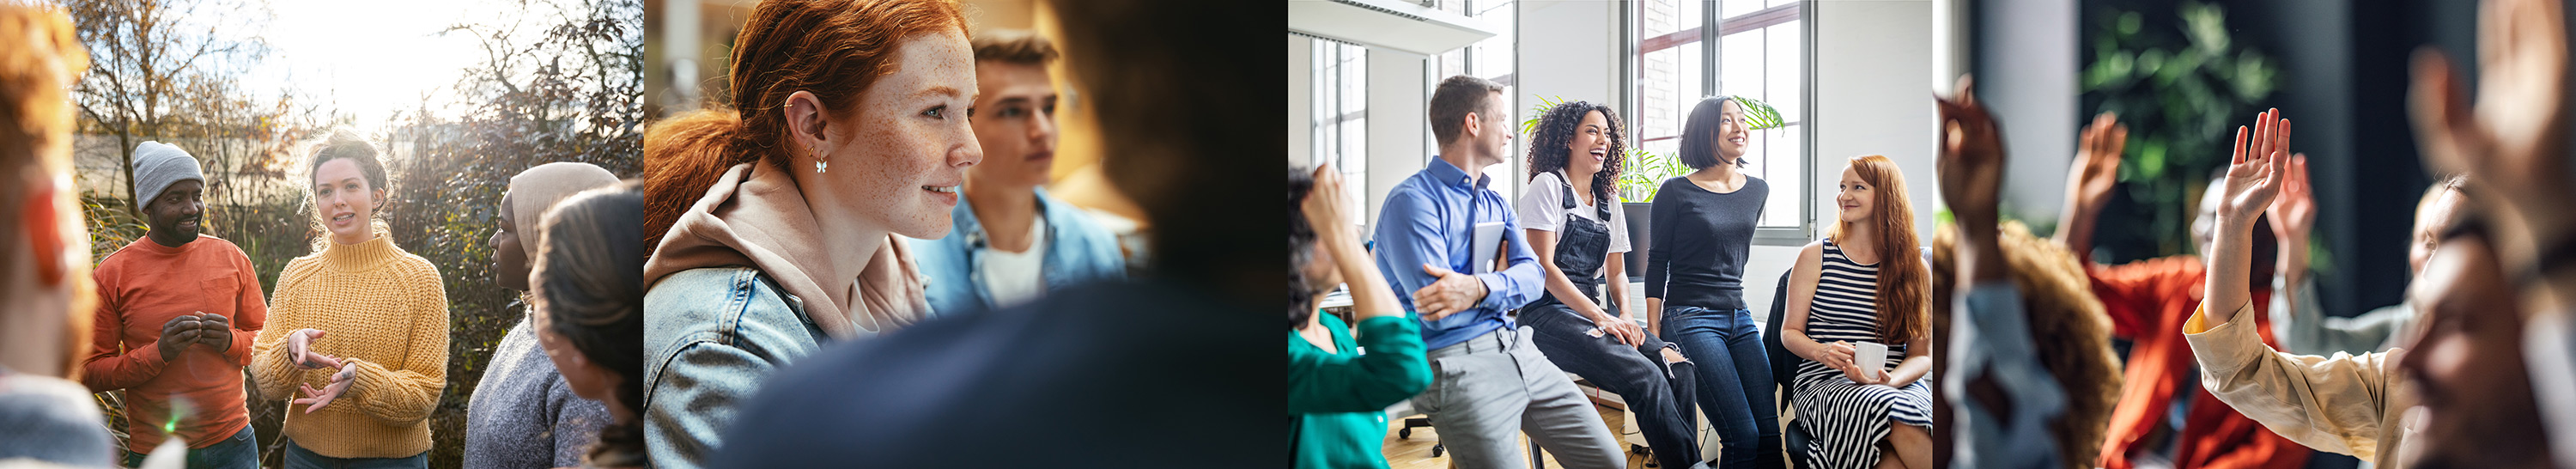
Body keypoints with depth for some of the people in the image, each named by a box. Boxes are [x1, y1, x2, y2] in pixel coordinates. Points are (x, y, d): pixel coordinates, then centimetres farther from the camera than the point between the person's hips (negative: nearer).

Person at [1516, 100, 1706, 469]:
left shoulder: (1609, 201, 19)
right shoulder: (1548, 186, -2)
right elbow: (1543, 266, -10)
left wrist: (1625, 316, -2)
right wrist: (1600, 317, -18)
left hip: (1596, 311, 7)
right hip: (1549, 313, -7)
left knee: (1677, 366, -21)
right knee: (1646, 376, -30)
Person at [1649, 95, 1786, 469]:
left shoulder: (1757, 191, 11)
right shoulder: (1677, 192, -5)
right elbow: (1657, 264, -3)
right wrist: (1654, 335, -8)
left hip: (1740, 318, 6)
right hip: (1690, 321, -6)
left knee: (1771, 436, -3)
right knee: (1743, 438, -15)